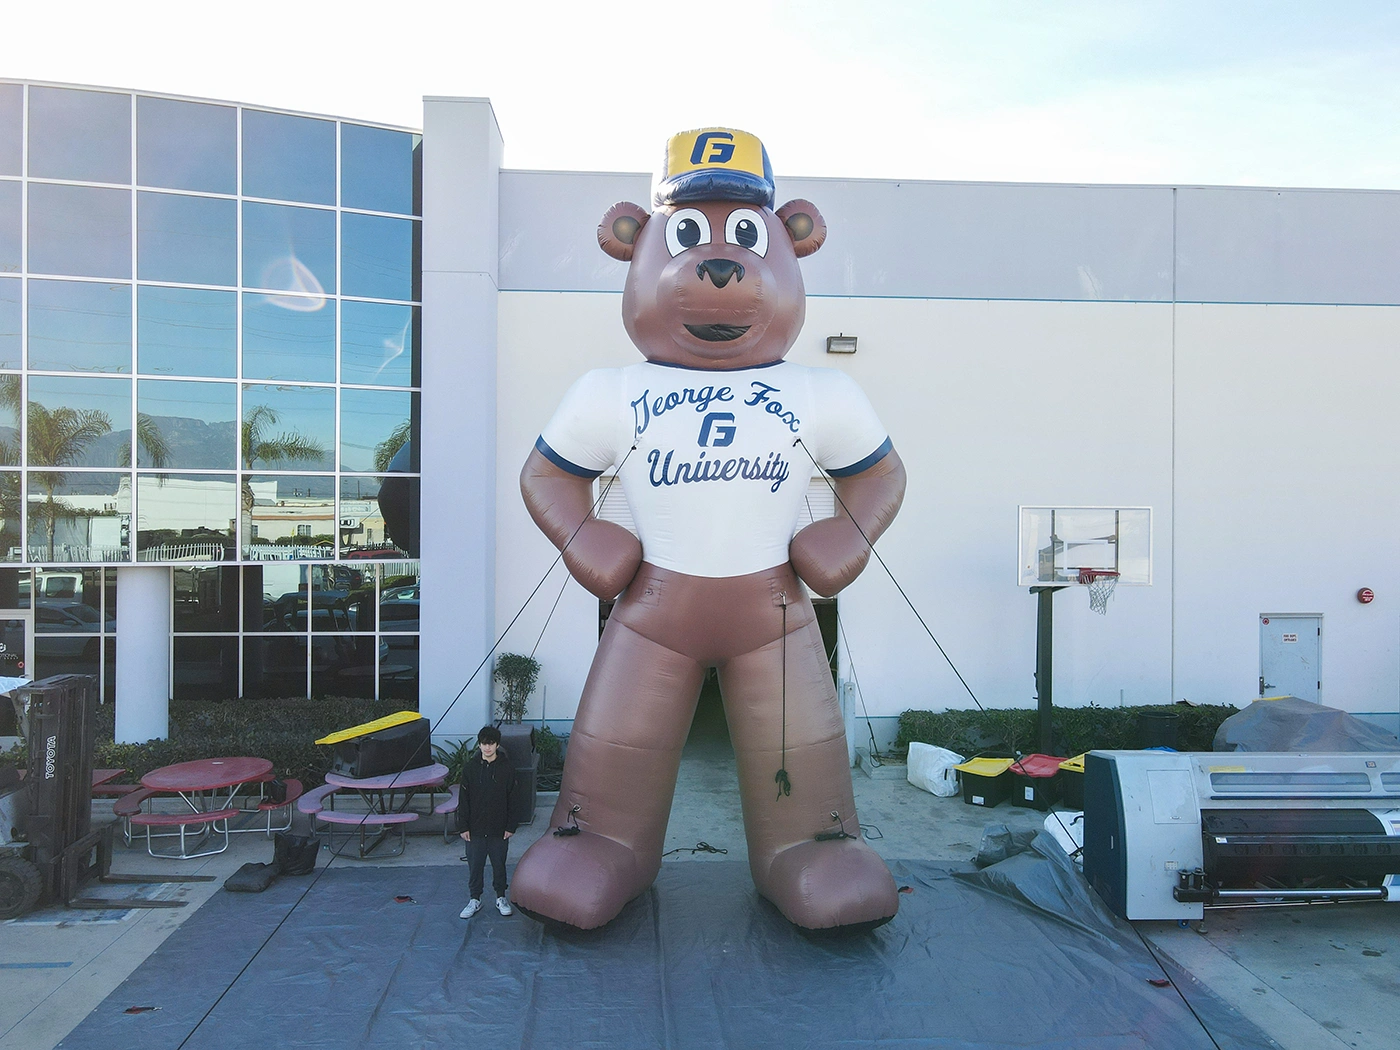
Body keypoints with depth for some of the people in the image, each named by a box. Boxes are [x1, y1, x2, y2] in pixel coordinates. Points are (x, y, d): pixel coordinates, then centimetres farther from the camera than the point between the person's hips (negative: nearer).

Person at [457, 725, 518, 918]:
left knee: (499, 864, 11)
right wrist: (463, 826, -4)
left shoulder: (506, 768, -4)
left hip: (499, 828, 0)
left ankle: (501, 898, 27)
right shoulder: (470, 768, -3)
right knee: (475, 864, 8)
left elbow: (512, 799, -1)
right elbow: (463, 799, 0)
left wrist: (511, 826, -3)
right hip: (475, 828, 0)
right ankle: (475, 900, 24)